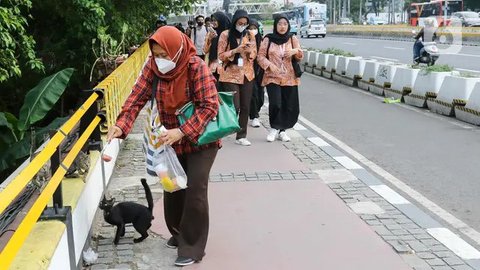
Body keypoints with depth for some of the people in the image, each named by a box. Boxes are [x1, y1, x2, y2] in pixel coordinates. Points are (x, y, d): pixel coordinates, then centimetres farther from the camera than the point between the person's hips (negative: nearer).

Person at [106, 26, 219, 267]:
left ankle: (192, 247, 8)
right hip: (172, 139, 5)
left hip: (201, 138, -5)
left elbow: (209, 106, -28)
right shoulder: (153, 66, -11)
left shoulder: (196, 67, -25)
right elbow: (138, 96, -14)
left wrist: (182, 132, -38)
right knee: (172, 187, 13)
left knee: (195, 190, -6)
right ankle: (178, 234, 35)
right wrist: (121, 125, -30)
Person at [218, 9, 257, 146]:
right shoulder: (225, 35, -5)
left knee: (245, 107, 4)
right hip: (230, 75, -4)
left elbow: (254, 55, 9)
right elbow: (221, 55, -6)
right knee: (234, 106, -9)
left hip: (247, 75, 4)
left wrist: (249, 51, -14)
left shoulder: (250, 35, 6)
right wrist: (235, 50, -21)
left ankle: (241, 136, 13)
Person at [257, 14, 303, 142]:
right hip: (273, 77, -2)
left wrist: (296, 51, -13)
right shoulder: (268, 39, 2)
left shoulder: (292, 39, 7)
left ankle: (282, 130, 21)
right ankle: (274, 128, 8)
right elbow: (261, 56, 1)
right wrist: (270, 65, -15)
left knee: (290, 107, 2)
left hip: (289, 78, 3)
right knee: (275, 104, -15)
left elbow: (300, 57, 9)